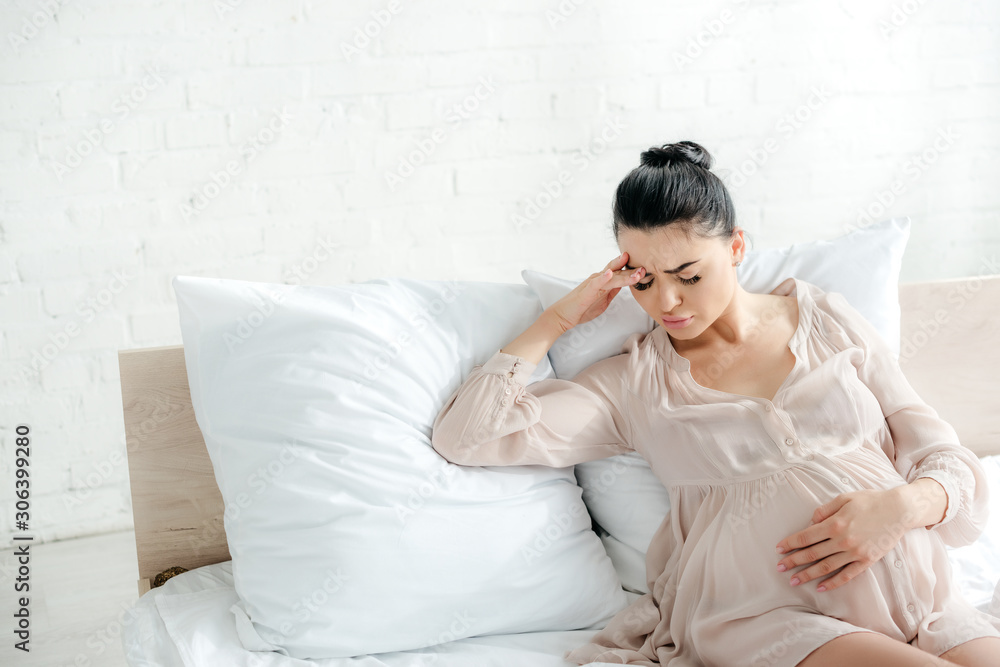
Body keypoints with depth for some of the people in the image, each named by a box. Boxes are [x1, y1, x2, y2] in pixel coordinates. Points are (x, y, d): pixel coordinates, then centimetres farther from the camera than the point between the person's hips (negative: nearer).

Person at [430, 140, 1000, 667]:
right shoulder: (633, 380, 10)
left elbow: (947, 459, 13)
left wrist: (903, 504, -11)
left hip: (915, 594, 4)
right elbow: (466, 433, 1)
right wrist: (562, 317, 7)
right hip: (760, 617, -3)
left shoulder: (826, 319, 15)